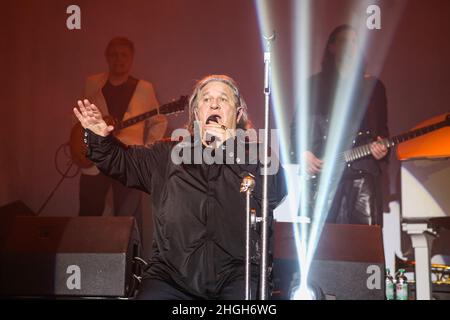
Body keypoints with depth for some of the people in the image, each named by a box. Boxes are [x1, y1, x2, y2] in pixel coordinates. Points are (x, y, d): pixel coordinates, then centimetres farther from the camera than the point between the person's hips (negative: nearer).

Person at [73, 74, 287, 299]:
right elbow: (121, 161, 14)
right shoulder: (169, 155, 18)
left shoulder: (254, 156, 10)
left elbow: (275, 193, -8)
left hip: (235, 274, -2)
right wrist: (99, 137, -6)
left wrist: (229, 149, -11)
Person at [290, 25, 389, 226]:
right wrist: (303, 154, -4)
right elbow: (297, 125, 12)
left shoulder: (373, 86, 15)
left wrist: (381, 148, -4)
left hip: (362, 171, 1)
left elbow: (382, 128, 16)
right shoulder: (315, 84, 13)